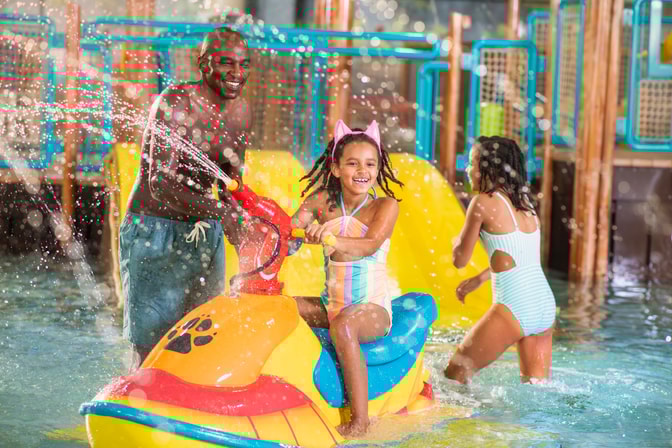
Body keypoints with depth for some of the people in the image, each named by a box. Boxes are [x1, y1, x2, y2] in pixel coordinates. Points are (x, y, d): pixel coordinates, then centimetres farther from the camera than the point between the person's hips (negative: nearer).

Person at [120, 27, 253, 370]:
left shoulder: (241, 111, 4)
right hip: (154, 229, -6)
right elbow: (161, 182, -29)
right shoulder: (176, 102, -17)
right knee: (150, 341, -6)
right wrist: (219, 211, -39)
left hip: (206, 233, 7)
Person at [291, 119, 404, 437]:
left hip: (373, 306, -5)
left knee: (342, 327, -36)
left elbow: (370, 245, -22)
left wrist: (332, 239, -40)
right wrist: (301, 224, -30)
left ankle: (360, 420, -34)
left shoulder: (385, 206, -4)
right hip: (331, 303, 5)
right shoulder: (323, 201, 6)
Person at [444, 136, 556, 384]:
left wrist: (458, 238, 20)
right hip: (546, 305, 7)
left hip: (513, 307, -7)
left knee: (455, 374, 6)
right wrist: (479, 279, 34)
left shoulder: (483, 202, -7)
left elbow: (460, 259, -1)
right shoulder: (524, 202, 14)